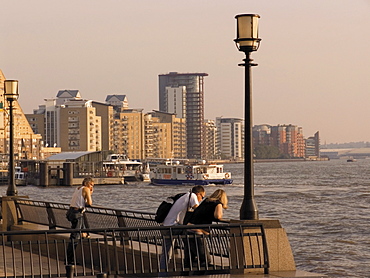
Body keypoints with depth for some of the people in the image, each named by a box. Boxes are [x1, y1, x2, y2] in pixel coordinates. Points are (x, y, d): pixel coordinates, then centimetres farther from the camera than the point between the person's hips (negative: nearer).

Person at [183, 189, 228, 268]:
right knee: (205, 260, 5)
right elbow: (218, 216, -17)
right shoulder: (218, 204, 1)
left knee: (187, 261, 15)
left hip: (187, 231, 7)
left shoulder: (206, 201, 21)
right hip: (197, 233, -7)